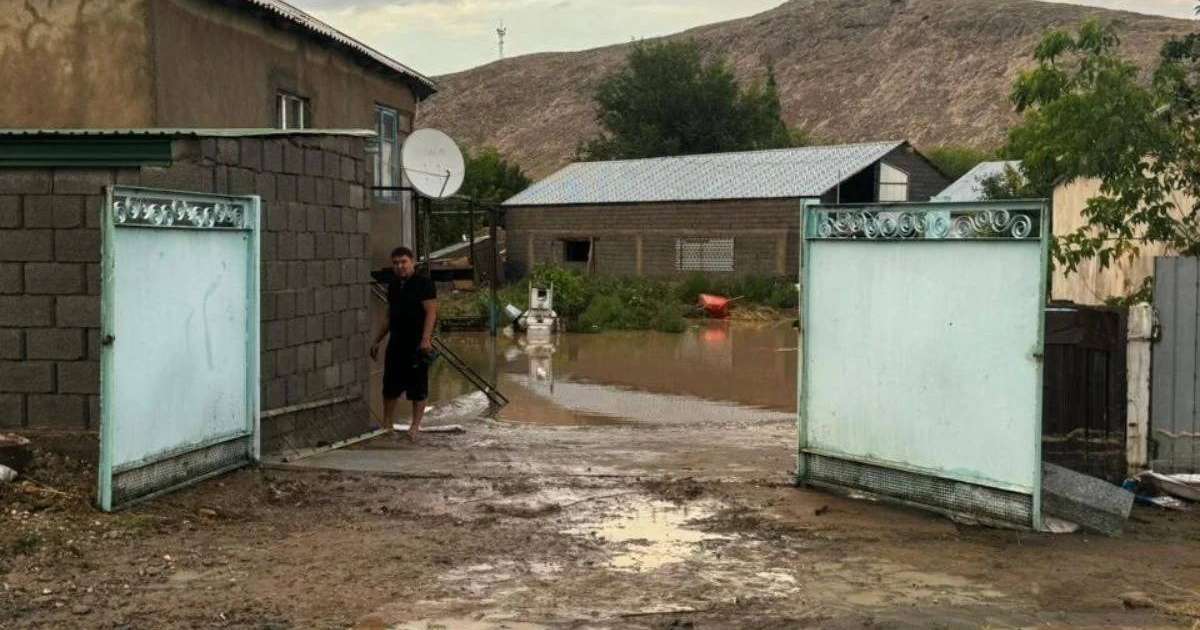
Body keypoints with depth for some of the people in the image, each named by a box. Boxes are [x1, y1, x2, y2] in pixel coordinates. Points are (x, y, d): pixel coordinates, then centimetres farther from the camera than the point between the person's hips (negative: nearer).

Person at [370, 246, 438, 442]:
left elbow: (431, 312, -13)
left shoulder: (424, 284, -7)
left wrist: (425, 339, -24)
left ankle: (415, 426, 8)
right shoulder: (393, 286, 15)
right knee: (390, 386, 9)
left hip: (417, 344, -7)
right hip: (396, 342, 7)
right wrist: (377, 340, 21)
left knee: (418, 388, 0)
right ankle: (387, 425, 18)